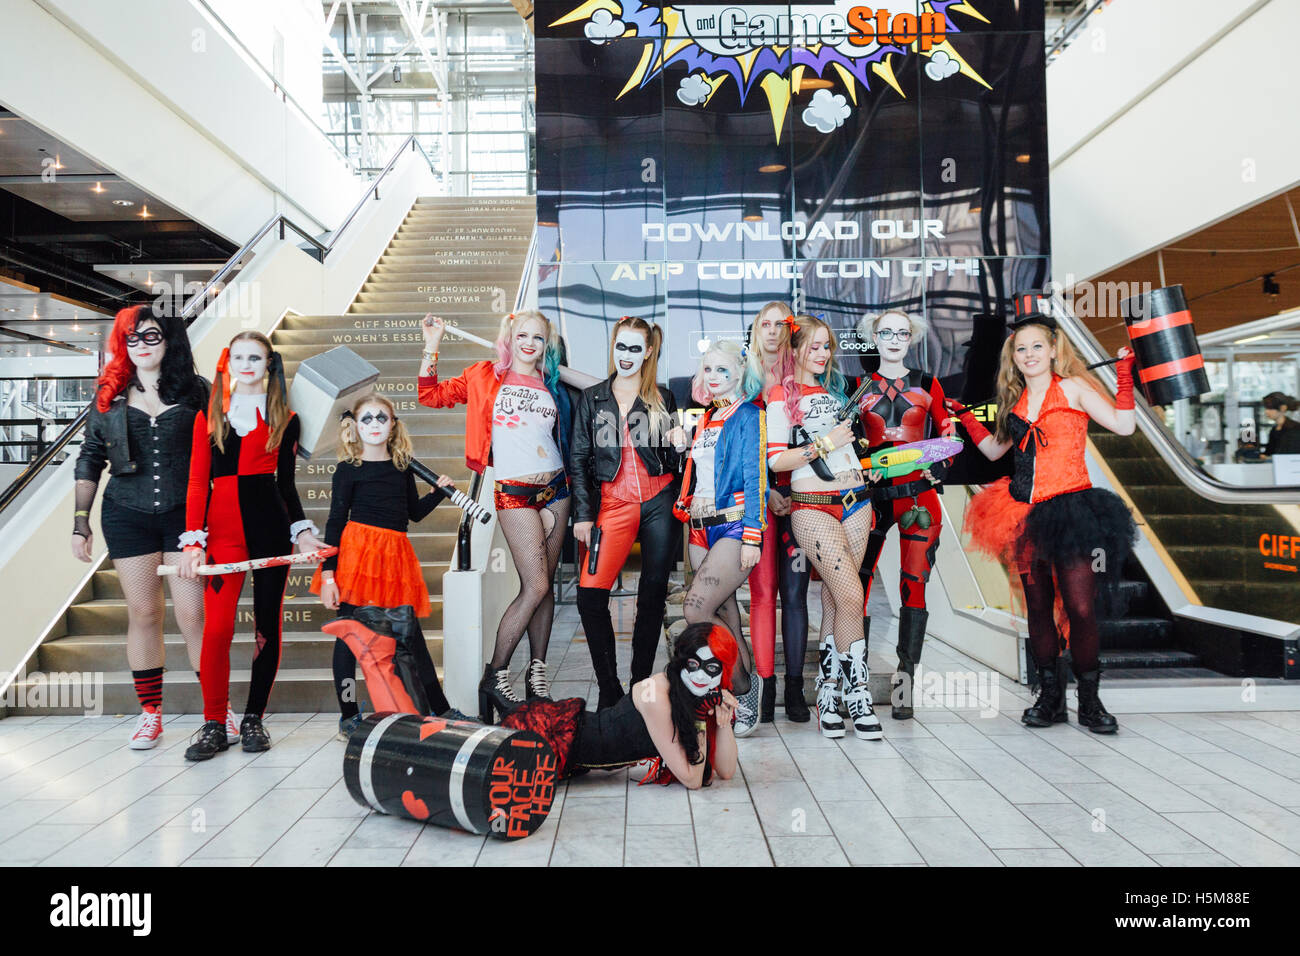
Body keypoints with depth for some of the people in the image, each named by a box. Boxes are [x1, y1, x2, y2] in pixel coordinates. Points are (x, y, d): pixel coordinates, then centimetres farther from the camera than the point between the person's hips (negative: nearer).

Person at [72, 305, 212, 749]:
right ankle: (150, 713, 19)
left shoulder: (195, 391, 3)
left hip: (185, 515, -2)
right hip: (127, 516, 2)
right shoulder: (109, 396, 9)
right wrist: (80, 522, 8)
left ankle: (219, 708, 9)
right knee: (143, 614, 6)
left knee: (194, 614, -5)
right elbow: (89, 461, 13)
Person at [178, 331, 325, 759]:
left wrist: (301, 530, 0)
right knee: (217, 627, -9)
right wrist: (193, 540, -3)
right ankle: (214, 725, 4)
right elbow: (198, 483, 6)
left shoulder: (284, 419, 11)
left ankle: (254, 719, 16)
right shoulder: (208, 417, 11)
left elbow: (286, 483, 11)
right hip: (223, 526, 0)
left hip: (270, 523, 0)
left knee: (268, 623, 3)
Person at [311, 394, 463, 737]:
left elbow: (415, 512, 21)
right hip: (356, 552, -3)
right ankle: (348, 716, 14)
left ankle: (441, 710, 14)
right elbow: (335, 521, -2)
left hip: (396, 554, 3)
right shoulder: (348, 468, 1)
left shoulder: (403, 466, 13)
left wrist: (439, 491, 5)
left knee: (410, 634, 5)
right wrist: (328, 574, -8)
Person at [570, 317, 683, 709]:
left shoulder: (663, 398, 11)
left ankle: (641, 684, 17)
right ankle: (609, 688, -2)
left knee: (653, 595, 3)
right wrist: (583, 514, -1)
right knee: (590, 593, -15)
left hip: (659, 503, 1)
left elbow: (673, 458, 15)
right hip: (613, 503, 0)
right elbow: (579, 459, 7)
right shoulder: (592, 398, 10)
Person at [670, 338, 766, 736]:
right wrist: (680, 442, 6)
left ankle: (743, 687, 0)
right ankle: (748, 691, 20)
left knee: (695, 610, -18)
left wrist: (752, 537, -17)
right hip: (701, 528, 7)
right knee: (724, 614, 8)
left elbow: (756, 478, -10)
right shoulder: (704, 419, 18)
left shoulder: (748, 415, -2)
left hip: (734, 526, -7)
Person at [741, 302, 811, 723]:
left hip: (796, 491, 1)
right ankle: (766, 685, 3)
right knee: (762, 589, -3)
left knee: (794, 591, 0)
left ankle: (794, 688, 6)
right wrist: (765, 492, -8)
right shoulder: (743, 378, 8)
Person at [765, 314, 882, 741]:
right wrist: (823, 444, -12)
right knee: (851, 596, -15)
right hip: (813, 506, -6)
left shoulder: (834, 388, 20)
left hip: (855, 500, 6)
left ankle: (826, 694, 11)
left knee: (833, 598, 3)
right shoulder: (782, 395, 0)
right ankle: (858, 697, -1)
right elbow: (776, 460, -8)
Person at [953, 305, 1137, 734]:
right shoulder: (1015, 400, 14)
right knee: (1038, 607, 8)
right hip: (1027, 516, 5)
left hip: (1071, 509, -4)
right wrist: (964, 415, 21)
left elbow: (1123, 425, -7)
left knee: (1080, 608, -6)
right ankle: (1050, 697, 18)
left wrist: (1124, 375, -11)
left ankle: (1089, 700, 10)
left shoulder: (1072, 388, 2)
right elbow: (994, 449, 25)